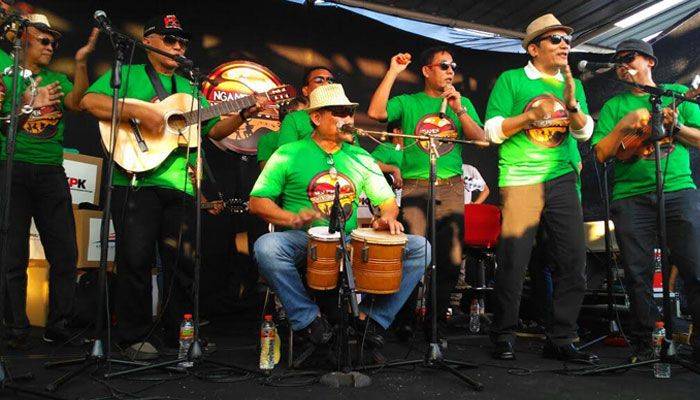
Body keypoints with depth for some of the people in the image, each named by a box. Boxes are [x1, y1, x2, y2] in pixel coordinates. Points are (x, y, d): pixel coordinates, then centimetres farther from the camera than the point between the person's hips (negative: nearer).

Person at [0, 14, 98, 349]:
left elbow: (75, 102, -5)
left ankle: (58, 327, 11)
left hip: (51, 172, 3)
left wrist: (81, 62, -12)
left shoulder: (58, 80, 17)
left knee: (65, 253, 0)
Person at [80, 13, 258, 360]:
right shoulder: (127, 75, 8)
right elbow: (89, 101, -9)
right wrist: (138, 111, -20)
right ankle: (134, 338, 11)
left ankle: (179, 336, 20)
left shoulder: (188, 89, 24)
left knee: (182, 262, 7)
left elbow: (215, 129, 21)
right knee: (136, 260, -4)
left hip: (180, 186, 5)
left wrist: (243, 115, 5)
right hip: (136, 182, -5)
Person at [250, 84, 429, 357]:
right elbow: (257, 201, 0)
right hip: (301, 241, -3)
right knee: (266, 247, -36)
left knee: (420, 248, -12)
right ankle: (308, 319, -15)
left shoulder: (360, 158, 14)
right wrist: (293, 219, -18)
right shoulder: (289, 154, 3)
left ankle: (373, 317, -3)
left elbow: (387, 201, 16)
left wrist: (387, 217, -9)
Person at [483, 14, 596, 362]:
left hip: (562, 180, 5)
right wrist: (530, 115, -14)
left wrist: (572, 104, -9)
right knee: (513, 262, -6)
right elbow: (492, 131, -2)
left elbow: (585, 132, 8)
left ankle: (560, 340, 13)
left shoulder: (572, 84, 18)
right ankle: (503, 337, 11)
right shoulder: (511, 80, 4)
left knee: (573, 261, 1)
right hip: (520, 181, -5)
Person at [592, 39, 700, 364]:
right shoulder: (614, 106, 14)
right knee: (638, 275, 1)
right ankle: (644, 344, 12)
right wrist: (624, 125, -9)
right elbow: (601, 154, 4)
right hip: (630, 197, 0)